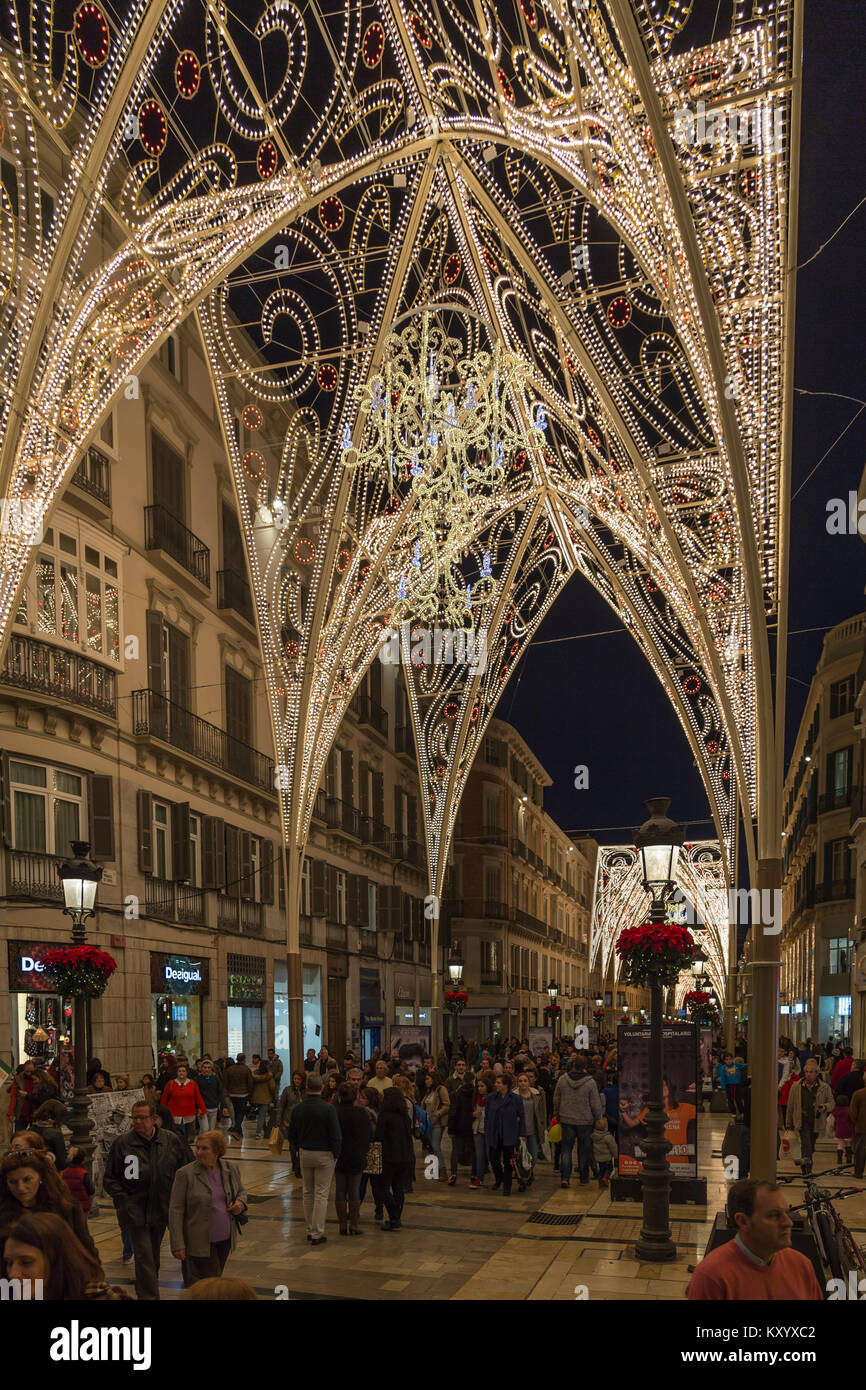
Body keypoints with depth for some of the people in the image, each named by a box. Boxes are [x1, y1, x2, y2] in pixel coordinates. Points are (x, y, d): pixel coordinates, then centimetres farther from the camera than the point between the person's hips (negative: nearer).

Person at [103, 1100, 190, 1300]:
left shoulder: (172, 1141, -1)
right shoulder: (122, 1143, -7)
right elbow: (110, 1180, 0)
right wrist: (123, 1200, -10)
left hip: (162, 1209, 3)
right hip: (136, 1211, -3)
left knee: (153, 1257, 18)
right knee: (144, 1258, -10)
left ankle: (146, 1292, 36)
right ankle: (149, 1297, -6)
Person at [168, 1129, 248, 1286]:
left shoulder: (231, 1168, 2)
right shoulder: (185, 1174, -11)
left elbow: (241, 1191, 19)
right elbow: (175, 1211, -10)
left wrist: (240, 1204, -5)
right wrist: (178, 1245, -14)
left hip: (225, 1239, 5)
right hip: (200, 1242, -5)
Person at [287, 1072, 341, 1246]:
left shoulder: (297, 1109, -4)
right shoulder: (328, 1109, -17)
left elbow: (292, 1135, 5)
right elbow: (336, 1135, -15)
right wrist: (336, 1154, -1)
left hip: (305, 1154, 4)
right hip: (324, 1154, -4)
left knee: (308, 1193, 17)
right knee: (321, 1194, 1)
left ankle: (310, 1230, 23)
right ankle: (317, 1234, 2)